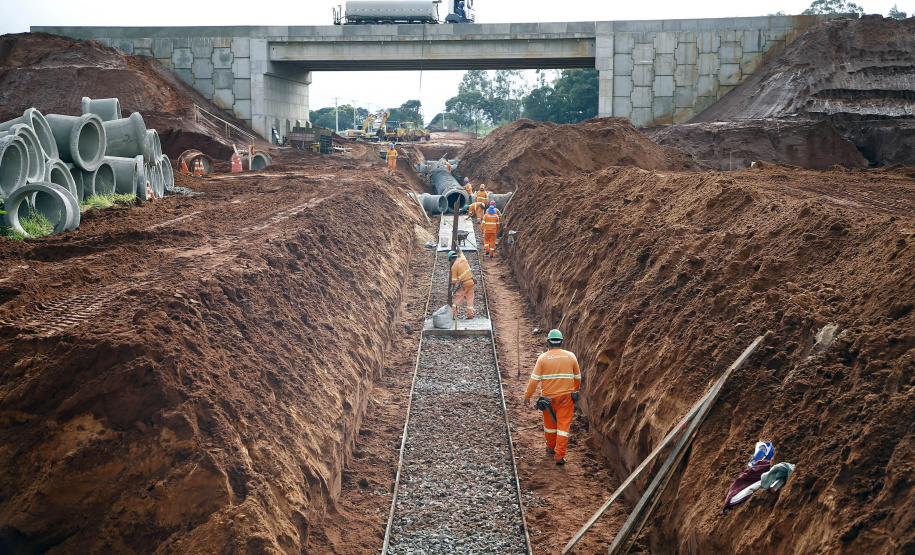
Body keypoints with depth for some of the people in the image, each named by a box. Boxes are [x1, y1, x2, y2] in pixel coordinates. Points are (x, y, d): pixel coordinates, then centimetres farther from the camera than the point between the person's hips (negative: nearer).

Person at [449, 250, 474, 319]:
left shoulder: (454, 266, -11)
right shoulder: (463, 258, 1)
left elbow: (454, 280, -7)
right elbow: (461, 253, 28)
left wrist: (453, 289, 3)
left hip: (463, 284, -5)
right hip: (471, 282, 5)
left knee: (457, 298, 6)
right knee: (470, 299, 10)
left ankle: (453, 315, 6)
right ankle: (470, 315, 12)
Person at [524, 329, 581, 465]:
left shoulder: (543, 358, -7)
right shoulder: (571, 357, 0)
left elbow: (534, 379, -8)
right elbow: (577, 378, 12)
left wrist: (527, 395, 4)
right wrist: (575, 390, 31)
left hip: (548, 398, 0)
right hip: (566, 397, 0)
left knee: (550, 424, 19)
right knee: (563, 426, 2)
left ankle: (551, 448, 39)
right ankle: (560, 456, -2)